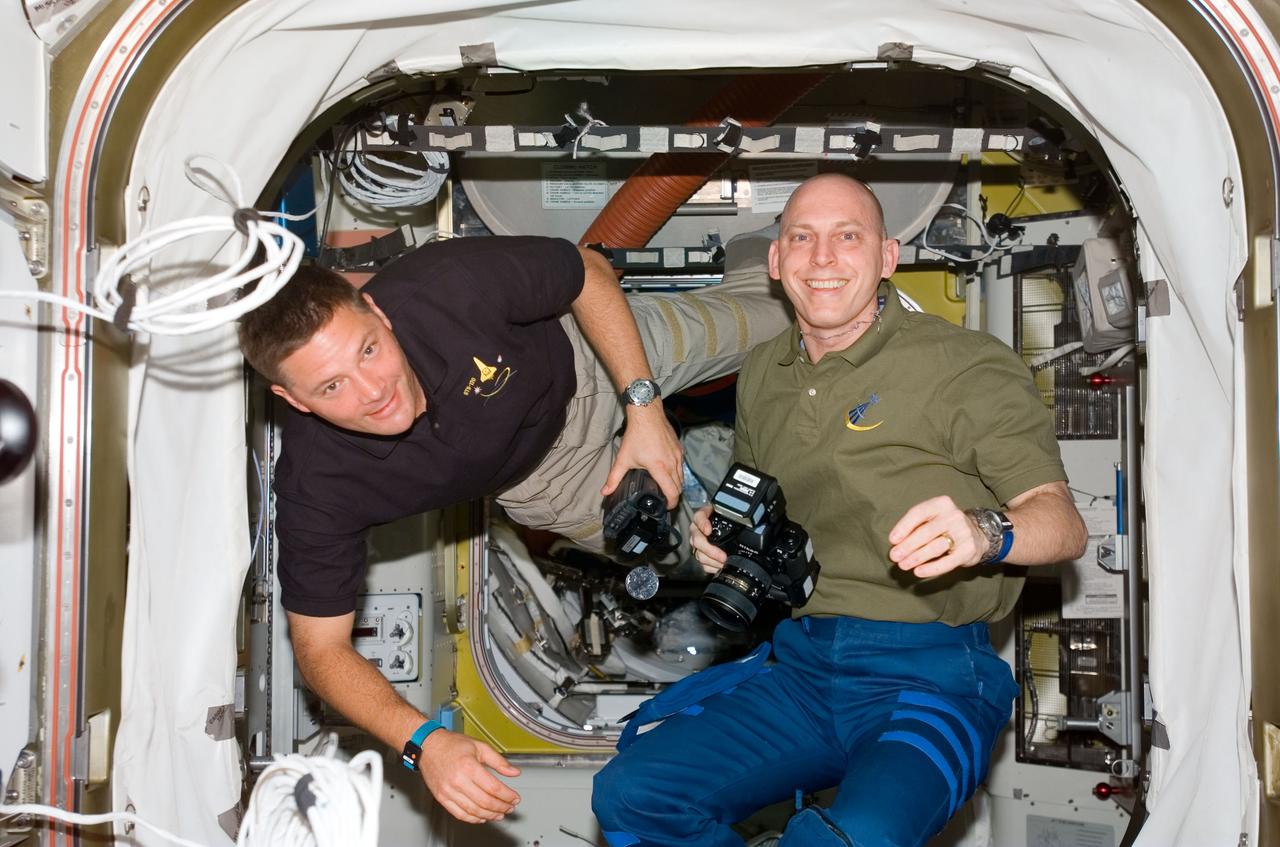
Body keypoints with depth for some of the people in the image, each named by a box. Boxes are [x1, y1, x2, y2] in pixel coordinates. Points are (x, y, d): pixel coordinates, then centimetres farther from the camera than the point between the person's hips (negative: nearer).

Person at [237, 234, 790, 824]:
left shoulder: (446, 285, -43)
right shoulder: (317, 486, -40)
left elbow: (590, 274, -24)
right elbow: (321, 647, -30)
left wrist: (645, 408, -28)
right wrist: (423, 742, -46)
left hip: (586, 355, 0)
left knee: (760, 324, 18)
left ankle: (777, 285, 55)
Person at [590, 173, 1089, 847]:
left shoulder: (966, 366, -4)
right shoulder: (763, 372, 15)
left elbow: (1063, 524, -11)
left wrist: (984, 533, -33)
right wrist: (719, 537, 5)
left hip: (927, 673, -5)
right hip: (798, 662, 6)